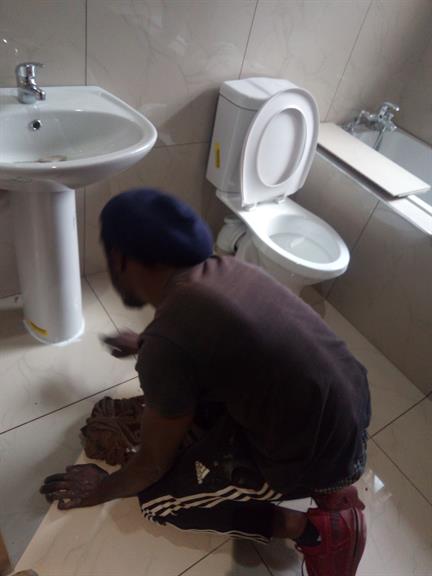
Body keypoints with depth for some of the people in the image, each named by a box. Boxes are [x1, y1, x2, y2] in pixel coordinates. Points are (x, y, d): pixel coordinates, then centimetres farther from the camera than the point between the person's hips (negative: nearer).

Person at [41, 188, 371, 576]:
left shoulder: (165, 345, -25)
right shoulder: (221, 267, -1)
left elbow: (154, 463, -9)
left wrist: (103, 489, 13)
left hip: (317, 454, -7)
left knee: (156, 497, 7)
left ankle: (316, 530, 7)